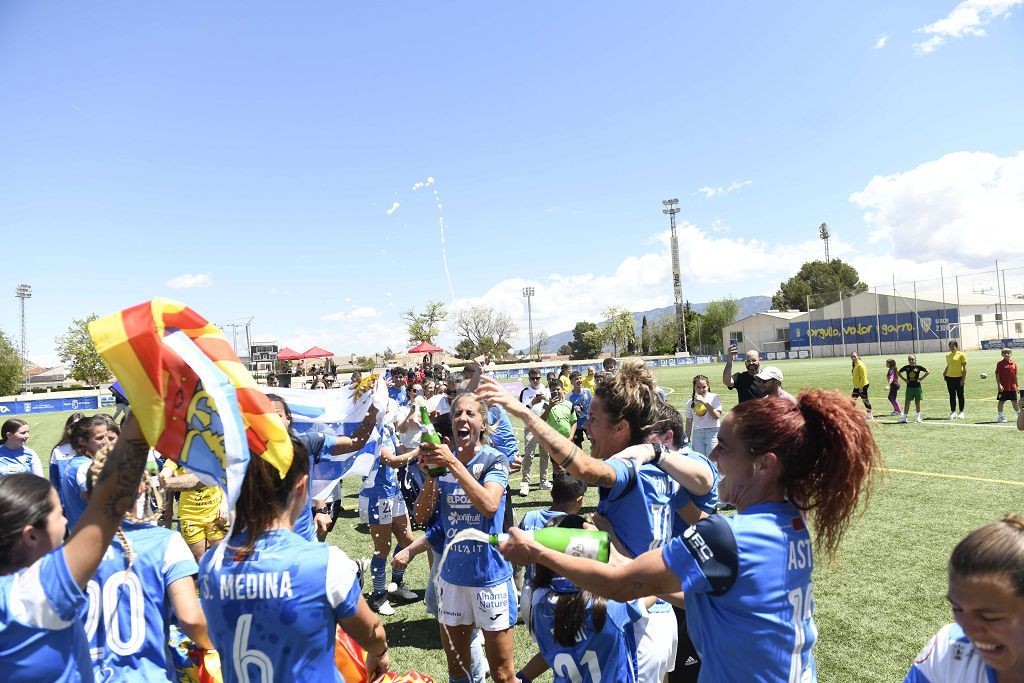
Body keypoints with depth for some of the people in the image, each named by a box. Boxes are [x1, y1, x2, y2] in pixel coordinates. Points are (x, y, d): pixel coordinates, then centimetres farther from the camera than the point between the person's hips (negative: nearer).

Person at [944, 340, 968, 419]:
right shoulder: (948, 355, 10)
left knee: (960, 395, 4)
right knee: (952, 396, 7)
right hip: (950, 377, 5)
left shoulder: (961, 354, -5)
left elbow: (964, 367, -7)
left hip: (959, 377, -5)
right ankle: (953, 412, 12)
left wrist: (964, 378, -12)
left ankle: (961, 412, 13)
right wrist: (945, 372, 6)